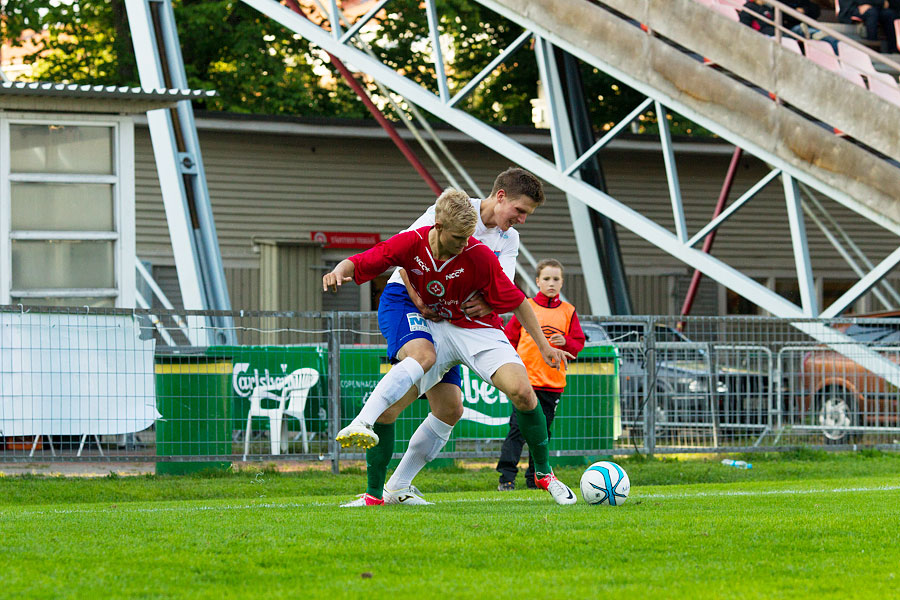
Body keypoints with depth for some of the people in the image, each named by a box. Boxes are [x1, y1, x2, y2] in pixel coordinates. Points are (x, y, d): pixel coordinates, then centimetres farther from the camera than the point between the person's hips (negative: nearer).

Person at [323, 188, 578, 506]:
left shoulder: (479, 256, -18)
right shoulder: (411, 244, -13)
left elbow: (517, 302, -9)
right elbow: (357, 264, -9)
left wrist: (544, 346, -8)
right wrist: (339, 272, -33)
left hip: (478, 330, -1)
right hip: (432, 330, 1)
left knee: (521, 391, -22)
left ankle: (544, 473, -2)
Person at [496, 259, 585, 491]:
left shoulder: (568, 312, 9)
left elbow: (578, 343, 8)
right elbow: (509, 338, 6)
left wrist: (565, 342, -12)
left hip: (553, 382, 3)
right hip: (526, 379, -3)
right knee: (518, 429, -11)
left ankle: (535, 477, 17)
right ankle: (507, 477, -11)